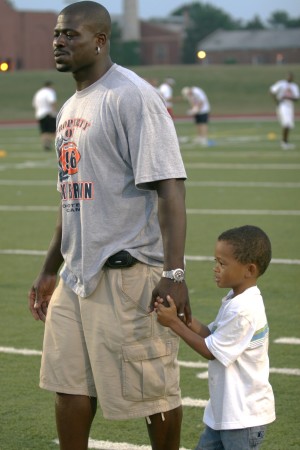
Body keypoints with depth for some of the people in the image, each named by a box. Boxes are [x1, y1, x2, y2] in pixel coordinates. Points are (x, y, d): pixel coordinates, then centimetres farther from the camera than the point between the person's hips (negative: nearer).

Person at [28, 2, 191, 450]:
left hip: (128, 274, -9)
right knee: (69, 384, 12)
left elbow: (169, 186, -19)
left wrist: (174, 272, -25)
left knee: (153, 388, 2)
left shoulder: (132, 96, -13)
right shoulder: (70, 109, 16)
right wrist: (49, 270, 25)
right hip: (77, 274, 9)